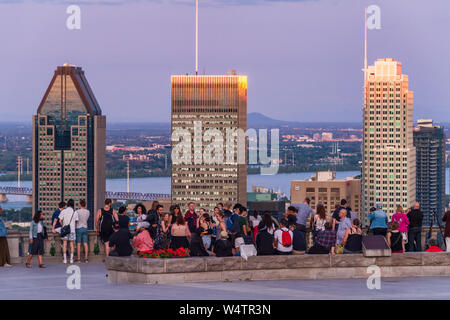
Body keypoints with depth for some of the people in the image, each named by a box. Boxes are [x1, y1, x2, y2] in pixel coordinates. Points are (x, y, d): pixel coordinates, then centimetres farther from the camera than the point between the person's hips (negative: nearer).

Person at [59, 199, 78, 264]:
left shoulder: (63, 211, -4)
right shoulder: (75, 212, -2)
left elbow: (60, 220, -6)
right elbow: (76, 221, 4)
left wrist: (62, 226, 10)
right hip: (72, 229, 0)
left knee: (64, 244, 2)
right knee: (72, 244, 5)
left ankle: (65, 259, -2)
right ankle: (71, 259, 3)